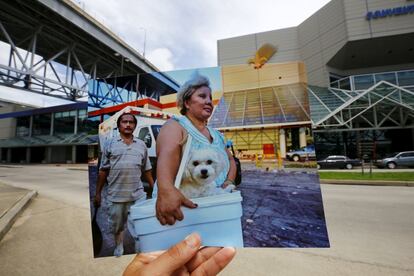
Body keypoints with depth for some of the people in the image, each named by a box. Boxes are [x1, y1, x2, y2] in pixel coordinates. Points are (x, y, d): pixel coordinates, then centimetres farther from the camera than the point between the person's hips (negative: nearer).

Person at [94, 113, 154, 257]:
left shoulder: (141, 145, 5)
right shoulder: (110, 144, 1)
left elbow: (146, 170, 9)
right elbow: (103, 171, 3)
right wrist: (98, 193, 3)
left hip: (137, 194, 1)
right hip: (116, 194, 0)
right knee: (117, 225, 19)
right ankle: (119, 246, 46)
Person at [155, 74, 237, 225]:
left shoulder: (216, 134, 14)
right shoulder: (176, 125, -7)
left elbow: (231, 159, 20)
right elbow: (167, 154, -25)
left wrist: (230, 181, 1)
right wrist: (166, 189, -42)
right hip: (183, 207, -4)